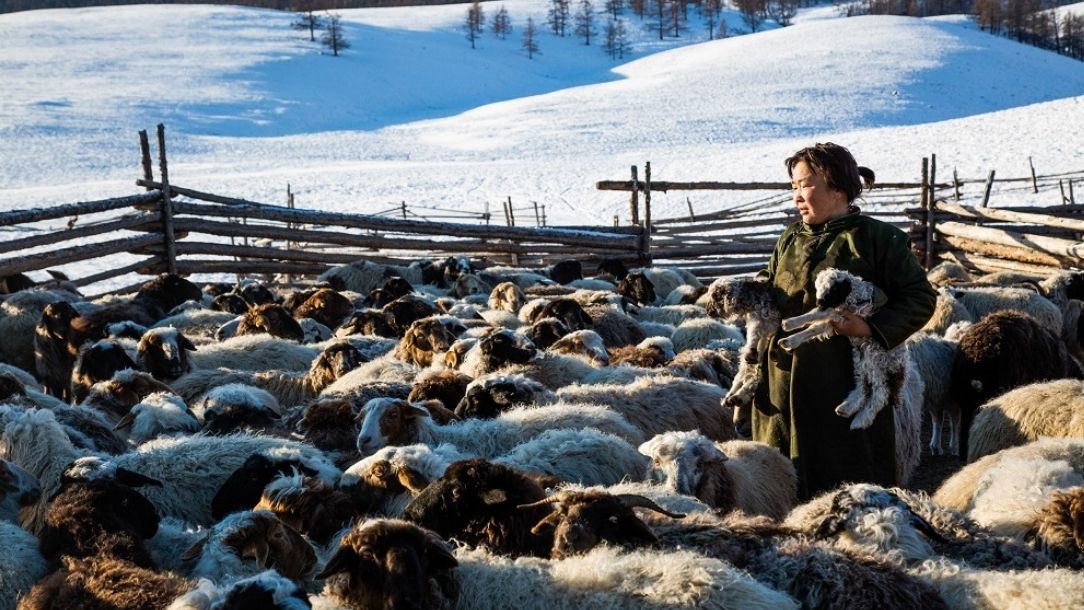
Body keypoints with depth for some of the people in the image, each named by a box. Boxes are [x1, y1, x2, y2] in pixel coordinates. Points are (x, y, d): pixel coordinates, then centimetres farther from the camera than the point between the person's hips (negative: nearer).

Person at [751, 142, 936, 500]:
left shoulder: (877, 239, -2)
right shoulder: (790, 240, 16)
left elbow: (921, 297, -4)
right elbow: (770, 283, 29)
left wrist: (872, 327, -18)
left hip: (849, 389, -6)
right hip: (783, 387, 6)